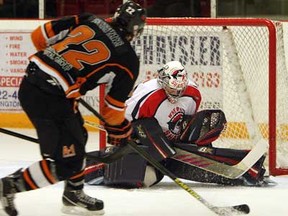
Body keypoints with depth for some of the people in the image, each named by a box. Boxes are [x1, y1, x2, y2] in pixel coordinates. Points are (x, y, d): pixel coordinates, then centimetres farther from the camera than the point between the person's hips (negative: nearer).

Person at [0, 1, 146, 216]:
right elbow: (114, 104, 5)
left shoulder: (88, 21, 11)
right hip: (51, 99, -8)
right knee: (66, 162, 0)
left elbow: (40, 35, 14)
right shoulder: (128, 60, -1)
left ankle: (74, 193, 41)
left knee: (77, 138, 27)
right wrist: (120, 130, 24)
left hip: (31, 81, 8)